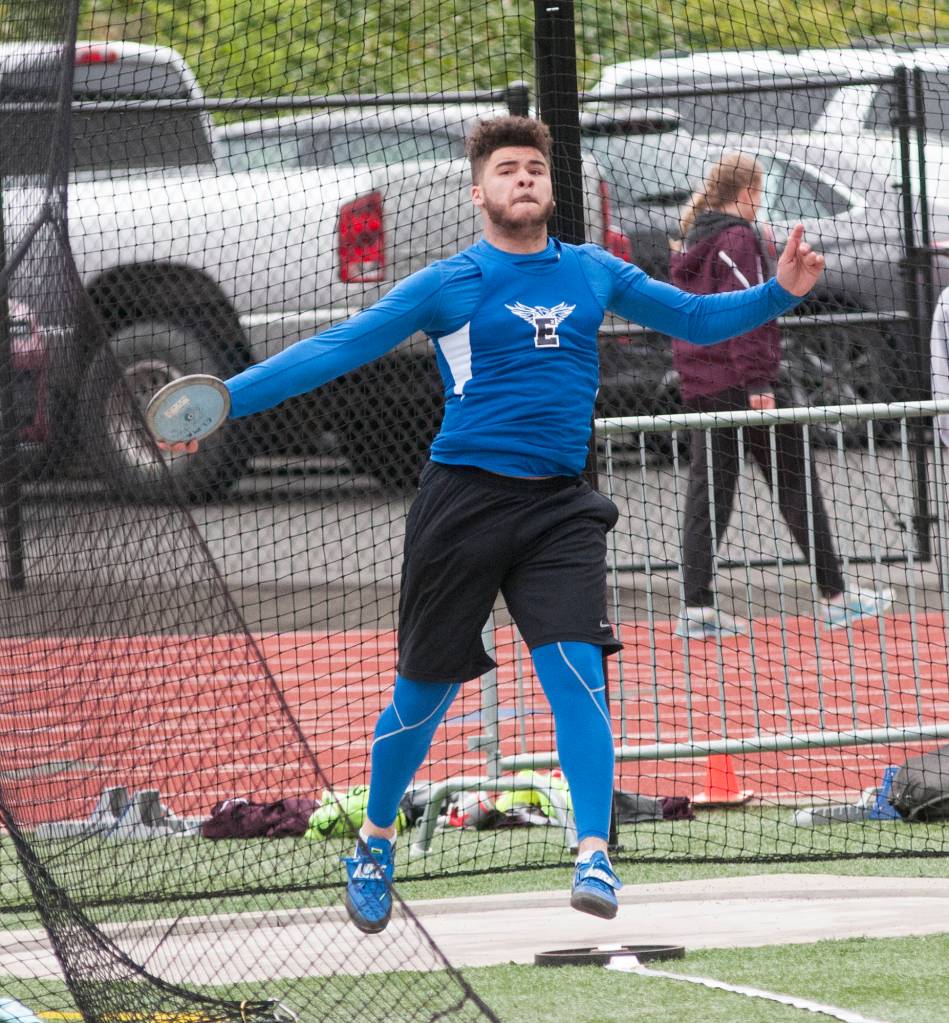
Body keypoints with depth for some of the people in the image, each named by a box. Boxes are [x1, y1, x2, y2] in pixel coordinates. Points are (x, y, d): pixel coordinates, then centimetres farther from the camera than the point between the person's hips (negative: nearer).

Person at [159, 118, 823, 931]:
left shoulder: (594, 274, 11)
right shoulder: (448, 285, 0)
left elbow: (693, 318, 21)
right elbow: (338, 349, -3)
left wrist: (777, 294, 5)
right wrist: (228, 397, -11)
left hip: (558, 509, 2)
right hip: (464, 500, -2)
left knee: (577, 672, -15)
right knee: (424, 690, 5)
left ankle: (594, 855, -16)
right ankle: (376, 841, 26)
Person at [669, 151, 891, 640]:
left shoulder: (691, 241, 13)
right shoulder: (737, 239, -12)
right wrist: (758, 380, -20)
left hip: (699, 384, 8)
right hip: (737, 380, -8)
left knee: (708, 487, 6)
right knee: (795, 480, 1)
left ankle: (696, 605, -2)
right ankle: (835, 596, 5)